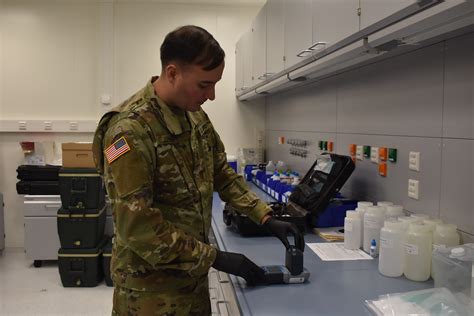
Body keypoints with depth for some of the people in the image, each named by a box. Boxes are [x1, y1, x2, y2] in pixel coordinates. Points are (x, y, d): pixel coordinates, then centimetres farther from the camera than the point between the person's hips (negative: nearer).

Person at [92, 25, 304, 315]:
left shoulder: (196, 115, 0)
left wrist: (266, 217, -2)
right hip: (151, 286, -7)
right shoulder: (130, 130, -24)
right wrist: (214, 258, -21)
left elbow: (222, 174, 9)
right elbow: (137, 226, -26)